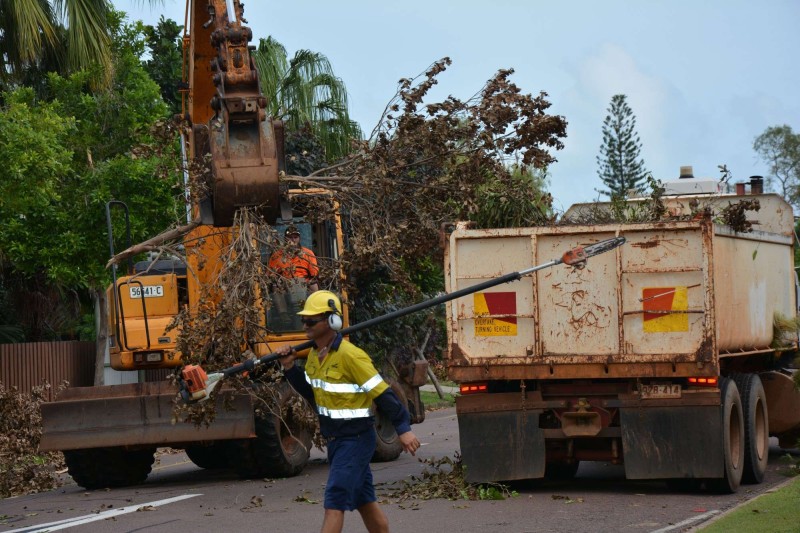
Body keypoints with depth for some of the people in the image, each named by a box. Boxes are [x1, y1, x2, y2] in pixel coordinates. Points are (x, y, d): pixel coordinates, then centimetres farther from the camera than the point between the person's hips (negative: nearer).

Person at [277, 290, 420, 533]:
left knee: (334, 503, -12)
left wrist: (403, 428, -19)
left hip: (356, 438, -9)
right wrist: (290, 368, 5)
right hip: (336, 439, 9)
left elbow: (382, 393, -18)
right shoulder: (314, 355, 6)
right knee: (364, 501, 17)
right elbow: (311, 392, 17)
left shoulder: (350, 355, -20)